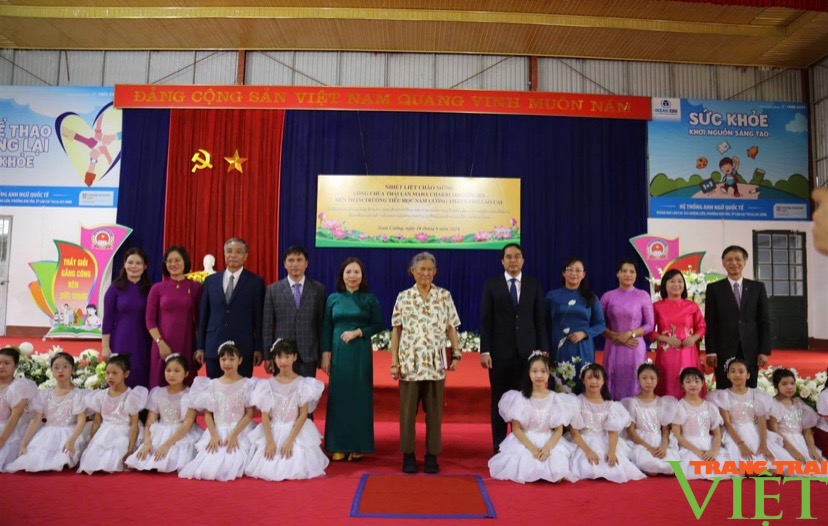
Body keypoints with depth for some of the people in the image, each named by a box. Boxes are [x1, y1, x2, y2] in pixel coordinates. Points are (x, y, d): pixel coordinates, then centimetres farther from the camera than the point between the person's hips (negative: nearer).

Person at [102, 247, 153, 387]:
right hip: (120, 342, -2)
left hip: (143, 344, 2)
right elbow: (107, 319, 0)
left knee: (141, 383, 4)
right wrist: (105, 347, -4)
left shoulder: (150, 289, 5)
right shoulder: (115, 289, 0)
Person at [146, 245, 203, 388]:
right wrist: (160, 343, -8)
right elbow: (150, 320, 4)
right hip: (163, 346, 0)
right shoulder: (157, 288, 4)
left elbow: (199, 320, 6)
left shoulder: (195, 287, 5)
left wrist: (200, 348, 1)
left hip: (187, 346, 0)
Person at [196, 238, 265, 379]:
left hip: (243, 349, -3)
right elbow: (203, 315, 11)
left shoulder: (256, 282, 0)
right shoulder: (210, 281, 10)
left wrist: (258, 349, -4)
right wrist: (200, 347, 9)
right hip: (213, 348, 3)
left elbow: (259, 318, -1)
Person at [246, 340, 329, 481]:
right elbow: (265, 415, -3)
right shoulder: (268, 384, 1)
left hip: (296, 431, -1)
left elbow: (303, 414, -8)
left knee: (296, 469, -16)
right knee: (267, 469, -12)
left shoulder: (302, 384, -4)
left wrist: (290, 440, -16)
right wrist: (269, 441, -12)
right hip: (272, 432, 1)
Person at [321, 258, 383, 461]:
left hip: (361, 354, -1)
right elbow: (326, 329, 6)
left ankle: (358, 446, 13)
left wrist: (357, 332, -13)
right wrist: (325, 355, 0)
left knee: (359, 397, 3)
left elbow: (378, 325, 1)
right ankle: (338, 446, 14)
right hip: (338, 353, 2)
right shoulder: (333, 299, 6)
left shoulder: (369, 299, 1)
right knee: (338, 396, 4)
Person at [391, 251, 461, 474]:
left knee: (434, 410, 6)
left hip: (436, 362, 0)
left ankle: (432, 456, 18)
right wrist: (394, 362, 1)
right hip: (410, 361, 0)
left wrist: (456, 353, -2)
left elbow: (451, 327, 7)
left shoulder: (444, 296, 5)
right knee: (408, 409, 5)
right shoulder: (403, 297, 4)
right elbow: (396, 330, 5)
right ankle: (408, 455, 17)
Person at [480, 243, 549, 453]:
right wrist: (485, 351, -6)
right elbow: (486, 320, 0)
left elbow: (540, 319, 6)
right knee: (499, 400, 5)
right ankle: (499, 445, 16)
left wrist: (543, 349, 1)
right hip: (500, 352, -1)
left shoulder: (534, 285, 7)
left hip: (527, 351, 1)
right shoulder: (491, 285, 3)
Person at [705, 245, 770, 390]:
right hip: (724, 351, -1)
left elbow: (764, 321, 7)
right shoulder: (714, 288, 4)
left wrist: (764, 351, 0)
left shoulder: (757, 287, 9)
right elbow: (710, 323, 1)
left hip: (751, 351, 2)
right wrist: (711, 351, -5)